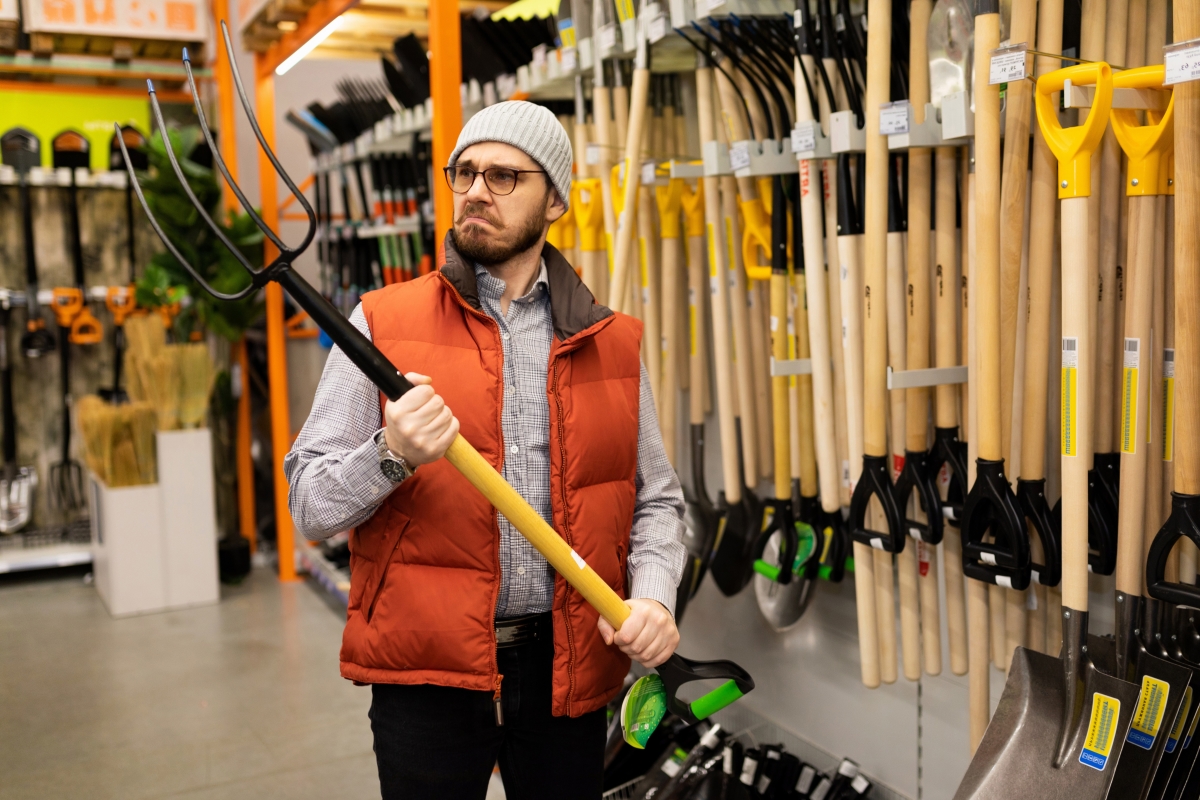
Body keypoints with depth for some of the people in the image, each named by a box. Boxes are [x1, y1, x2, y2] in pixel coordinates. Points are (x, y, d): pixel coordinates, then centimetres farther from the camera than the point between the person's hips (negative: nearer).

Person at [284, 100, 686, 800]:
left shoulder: (613, 343, 6)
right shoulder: (383, 322, -1)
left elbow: (655, 499, 10)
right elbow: (309, 506, -3)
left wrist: (653, 593, -8)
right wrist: (391, 455, -22)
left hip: (567, 667, 3)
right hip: (427, 671, -2)